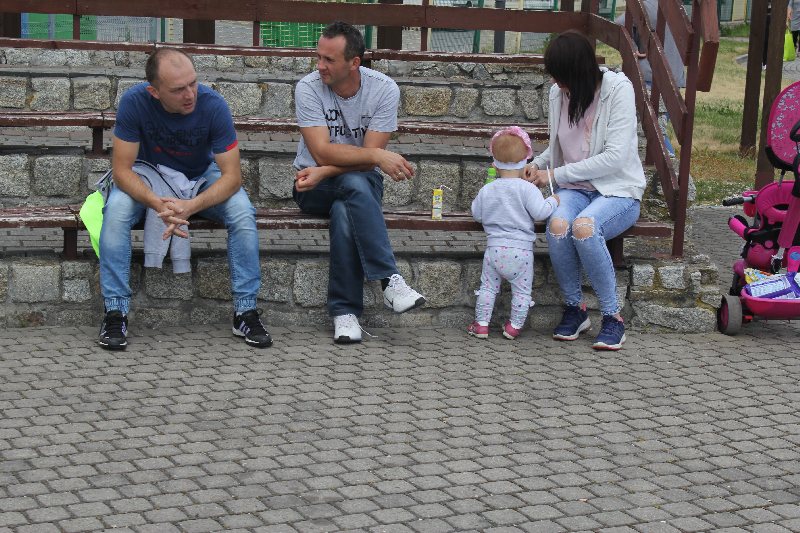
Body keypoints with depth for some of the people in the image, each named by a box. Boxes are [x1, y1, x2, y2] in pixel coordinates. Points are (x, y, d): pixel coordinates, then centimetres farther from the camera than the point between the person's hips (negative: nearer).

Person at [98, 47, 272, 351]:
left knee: (243, 212, -27)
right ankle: (115, 312, -20)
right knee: (116, 210, -31)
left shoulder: (213, 105, -27)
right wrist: (158, 204, -44)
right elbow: (122, 169, -25)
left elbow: (232, 175, -25)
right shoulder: (134, 101, -27)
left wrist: (191, 207, -43)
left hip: (202, 177, 0)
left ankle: (246, 311, -15)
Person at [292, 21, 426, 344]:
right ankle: (389, 280, -41)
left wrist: (323, 172, -26)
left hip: (362, 184, 1)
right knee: (355, 184, -36)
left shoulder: (384, 90, -11)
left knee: (344, 212, -36)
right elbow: (322, 152, -23)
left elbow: (369, 159, -15)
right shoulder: (308, 88, -13)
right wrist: (378, 155, -32)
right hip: (315, 185, -1)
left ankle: (344, 311, -31)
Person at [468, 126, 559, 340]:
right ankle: (514, 325, 12)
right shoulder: (527, 189, -9)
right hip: (521, 249, -3)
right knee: (521, 290, 10)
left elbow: (477, 214, 11)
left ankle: (481, 324, 14)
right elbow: (540, 212, -14)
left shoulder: (486, 190, 2)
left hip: (494, 248, 3)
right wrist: (552, 201, 4)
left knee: (488, 287, 13)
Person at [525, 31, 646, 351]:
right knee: (557, 225, -32)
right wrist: (536, 164, -1)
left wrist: (555, 174, -16)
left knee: (584, 227, -36)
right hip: (575, 189, 4)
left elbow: (615, 156, -19)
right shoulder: (558, 93, 4)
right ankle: (574, 309, -10)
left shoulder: (618, 89, -13)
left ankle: (612, 316, -20)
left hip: (618, 191, -4)